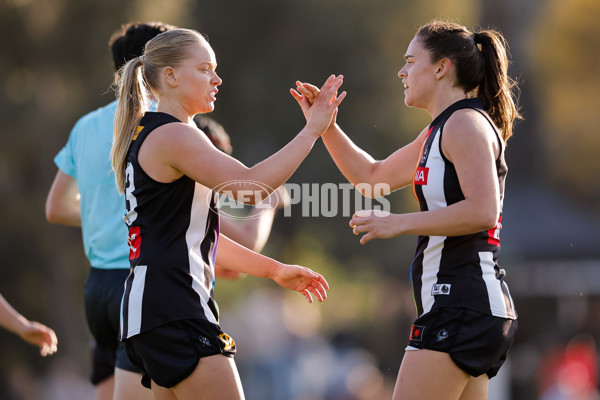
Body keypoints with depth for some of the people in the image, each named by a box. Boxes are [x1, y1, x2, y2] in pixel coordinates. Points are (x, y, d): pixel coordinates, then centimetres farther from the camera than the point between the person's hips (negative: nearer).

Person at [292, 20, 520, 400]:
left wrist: (400, 223, -20)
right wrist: (325, 126, 19)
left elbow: (481, 211, -23)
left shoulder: (465, 123, -10)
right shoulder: (437, 133, 21)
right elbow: (373, 176, 31)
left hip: (461, 301, -10)